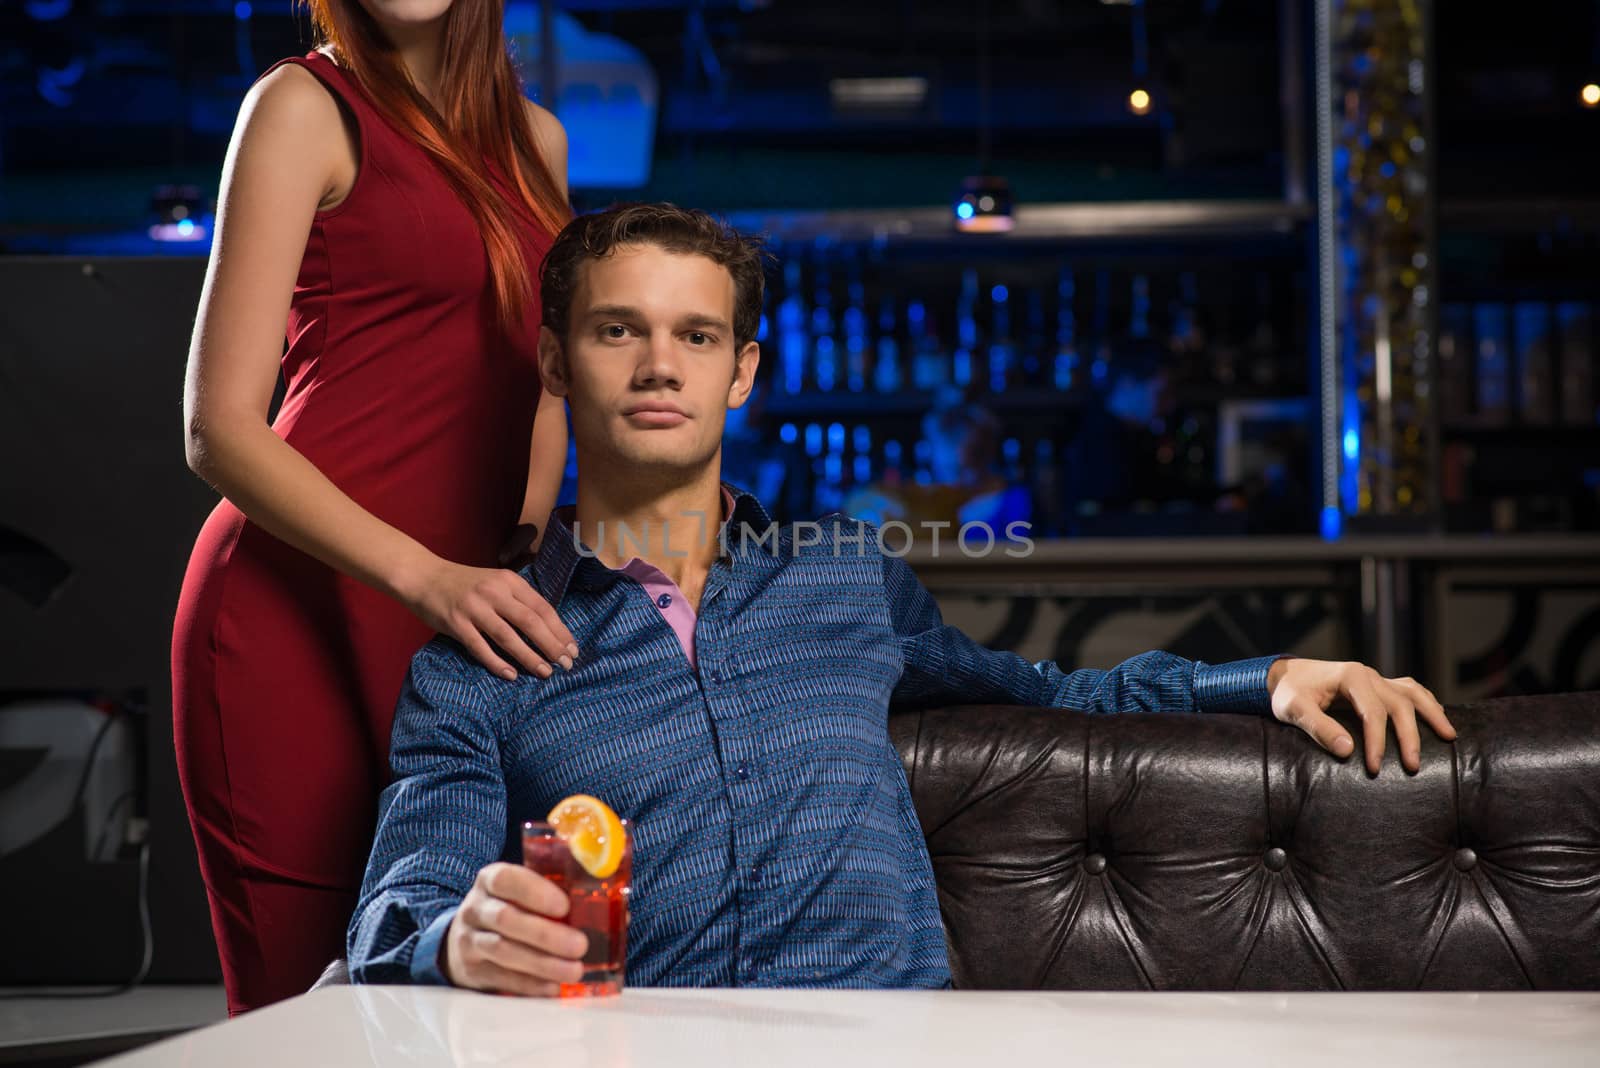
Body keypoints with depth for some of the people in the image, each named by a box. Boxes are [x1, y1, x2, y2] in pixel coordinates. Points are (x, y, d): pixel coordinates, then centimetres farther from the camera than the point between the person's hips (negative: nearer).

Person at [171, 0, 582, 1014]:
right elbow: (221, 427, -9)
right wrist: (427, 578, -22)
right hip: (296, 614, -6)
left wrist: (519, 572, 4)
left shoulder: (535, 139, 16)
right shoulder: (306, 106, -3)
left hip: (461, 626, 6)